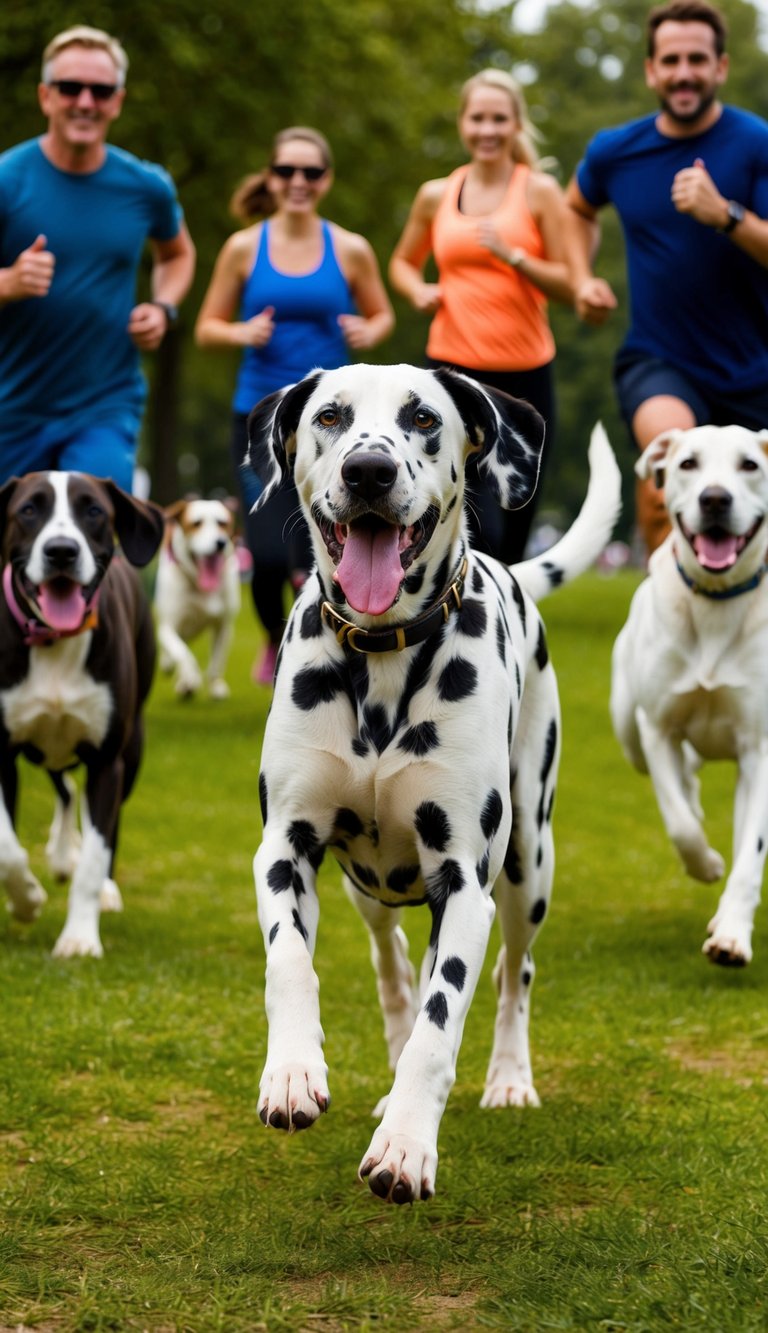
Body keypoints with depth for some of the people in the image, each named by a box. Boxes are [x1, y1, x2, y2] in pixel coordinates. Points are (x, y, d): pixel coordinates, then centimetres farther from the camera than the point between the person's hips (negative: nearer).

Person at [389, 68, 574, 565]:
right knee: (483, 533, -18)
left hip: (526, 374, 1)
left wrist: (513, 255, -18)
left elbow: (570, 286, -3)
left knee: (512, 536, 11)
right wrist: (418, 290, 3)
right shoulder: (436, 196, 7)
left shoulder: (539, 191, 1)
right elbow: (402, 262, 24)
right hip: (453, 370, 0)